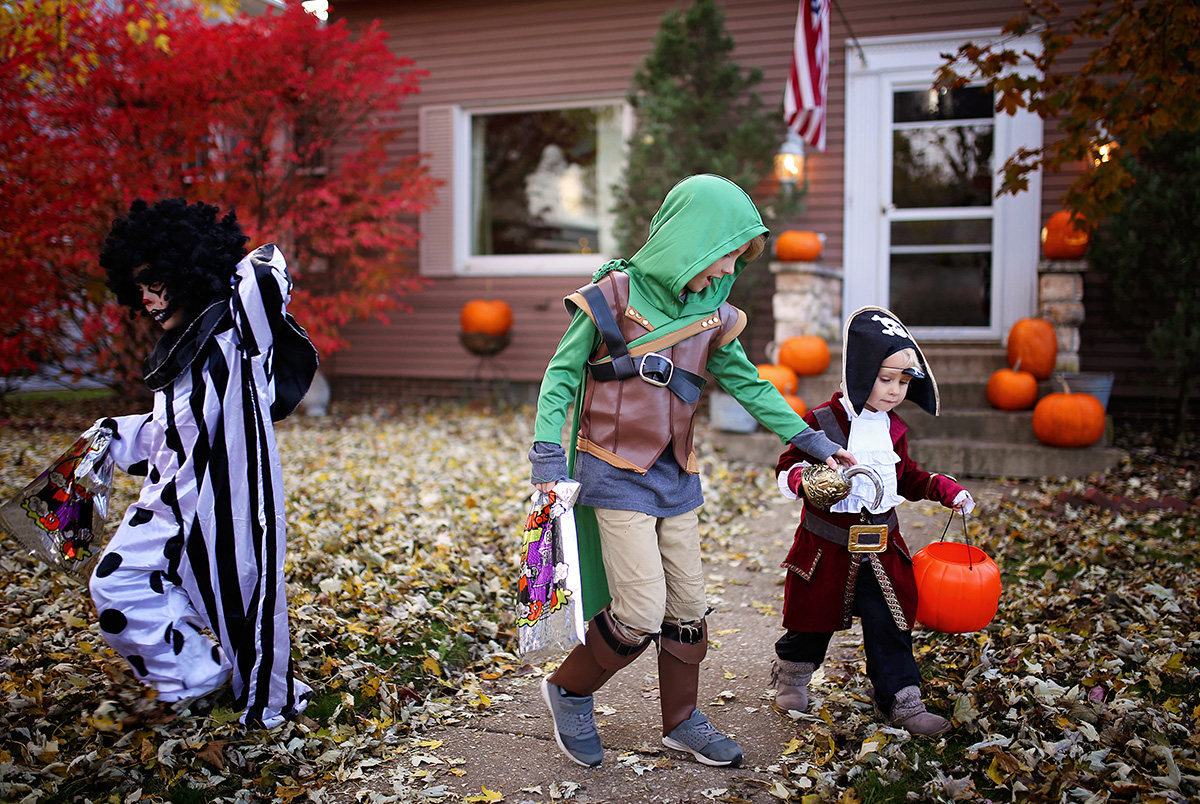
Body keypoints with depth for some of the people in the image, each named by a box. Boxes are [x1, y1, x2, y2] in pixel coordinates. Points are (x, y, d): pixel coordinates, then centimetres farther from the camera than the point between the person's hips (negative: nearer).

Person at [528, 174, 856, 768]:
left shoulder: (712, 315, 5)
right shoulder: (611, 297, -9)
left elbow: (748, 385, 15)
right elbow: (561, 375, -4)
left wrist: (812, 440, 13)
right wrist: (548, 457, -13)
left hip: (675, 478, 6)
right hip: (616, 475, -5)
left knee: (687, 606, 11)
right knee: (642, 611, -11)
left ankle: (682, 721, 31)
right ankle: (569, 690, 16)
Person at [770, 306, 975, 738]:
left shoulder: (893, 428, 8)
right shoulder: (822, 422, -12)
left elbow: (906, 477, 21)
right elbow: (788, 469, -12)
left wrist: (945, 489, 8)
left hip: (881, 547, 4)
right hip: (828, 547, -4)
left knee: (890, 624, 5)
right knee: (814, 620, 12)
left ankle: (901, 700, 17)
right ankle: (792, 675, 38)